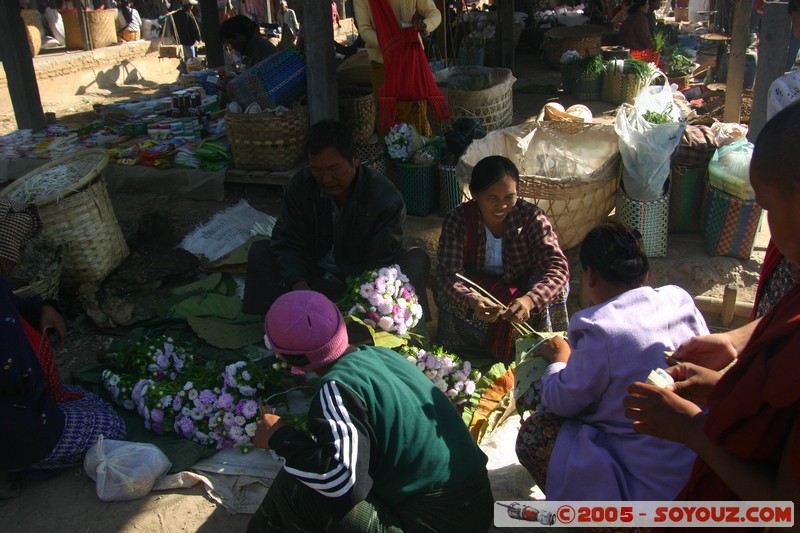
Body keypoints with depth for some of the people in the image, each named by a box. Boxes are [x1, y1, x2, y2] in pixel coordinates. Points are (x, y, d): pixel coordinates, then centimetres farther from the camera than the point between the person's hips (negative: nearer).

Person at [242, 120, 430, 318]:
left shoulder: (386, 198, -22)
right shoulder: (301, 185, -12)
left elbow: (380, 260, -22)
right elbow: (286, 243, -12)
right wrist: (299, 285, -31)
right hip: (312, 276, 3)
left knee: (417, 261, -27)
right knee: (259, 252, -15)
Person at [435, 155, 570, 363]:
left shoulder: (531, 217, -22)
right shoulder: (457, 220, -21)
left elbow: (558, 266, -31)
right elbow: (448, 273, -29)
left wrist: (529, 300, -52)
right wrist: (472, 302, -52)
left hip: (521, 292, 0)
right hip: (476, 290, 0)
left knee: (555, 288, -28)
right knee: (443, 291, -29)